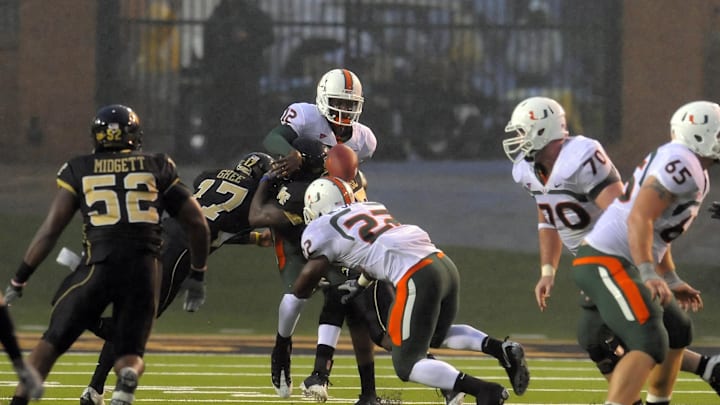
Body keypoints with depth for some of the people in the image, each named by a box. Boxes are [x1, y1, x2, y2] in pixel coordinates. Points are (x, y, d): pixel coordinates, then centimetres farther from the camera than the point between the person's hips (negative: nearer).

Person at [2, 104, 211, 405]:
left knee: (54, 340, 14)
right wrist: (198, 274, 27)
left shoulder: (79, 171, 10)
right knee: (130, 355, 11)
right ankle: (127, 380, -24)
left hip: (99, 267, -1)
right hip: (144, 268, 1)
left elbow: (50, 230, 5)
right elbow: (197, 223, 13)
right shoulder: (158, 169, 13)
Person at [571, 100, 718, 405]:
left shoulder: (675, 162, 18)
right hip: (606, 263, -11)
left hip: (617, 264, 11)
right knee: (648, 345, -23)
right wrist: (649, 275, -30)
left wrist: (673, 282, 28)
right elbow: (640, 219, -24)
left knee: (678, 331, 23)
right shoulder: (683, 163, -15)